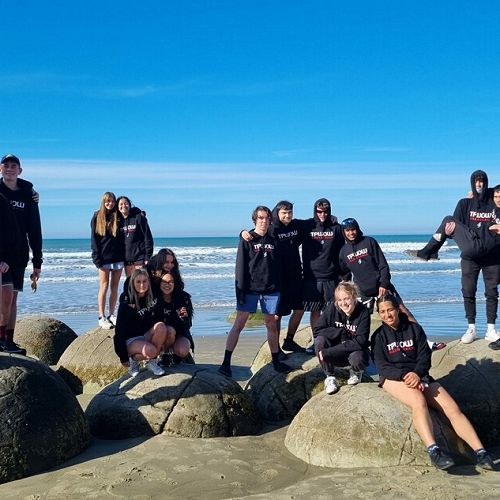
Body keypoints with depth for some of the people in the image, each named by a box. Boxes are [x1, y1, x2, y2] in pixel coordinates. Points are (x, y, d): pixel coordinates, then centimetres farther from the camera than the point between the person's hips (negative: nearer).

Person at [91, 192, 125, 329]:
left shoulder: (118, 217, 7)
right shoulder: (97, 217, 2)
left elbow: (122, 237, 9)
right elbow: (94, 239, -1)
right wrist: (97, 259, -8)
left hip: (118, 257, 3)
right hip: (104, 258, -3)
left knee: (114, 287, 6)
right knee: (104, 287, -2)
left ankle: (111, 315, 14)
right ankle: (102, 317, 3)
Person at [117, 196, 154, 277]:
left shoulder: (138, 217, -3)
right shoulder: (119, 221, 10)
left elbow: (148, 237, -6)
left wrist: (148, 257, -12)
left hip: (139, 258, -4)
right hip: (127, 259, 5)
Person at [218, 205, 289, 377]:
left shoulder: (273, 240, 10)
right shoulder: (247, 240, -2)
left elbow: (278, 266, 14)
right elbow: (240, 266, -6)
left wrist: (279, 288, 10)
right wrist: (240, 290, -12)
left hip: (271, 289, 4)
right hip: (250, 289, -4)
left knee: (271, 324, 10)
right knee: (239, 323, -5)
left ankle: (276, 361, 20)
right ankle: (226, 362, -2)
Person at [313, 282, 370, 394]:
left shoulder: (363, 312, -18)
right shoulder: (332, 308, -13)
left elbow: (360, 342, -26)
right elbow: (317, 331, -15)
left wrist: (329, 352, -34)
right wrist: (342, 332, -25)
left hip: (354, 351, -2)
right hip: (335, 355, 2)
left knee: (357, 358, -35)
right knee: (320, 340, -26)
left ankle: (356, 372, 3)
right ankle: (330, 377, -11)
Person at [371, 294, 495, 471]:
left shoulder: (414, 329, 14)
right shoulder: (379, 336, 8)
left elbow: (424, 357, 6)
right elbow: (382, 366, -2)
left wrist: (417, 374, -16)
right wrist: (405, 375, -19)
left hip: (418, 375, 3)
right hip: (394, 378, -3)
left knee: (452, 407, -18)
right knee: (419, 400, -36)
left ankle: (480, 453, -25)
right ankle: (433, 451, -50)